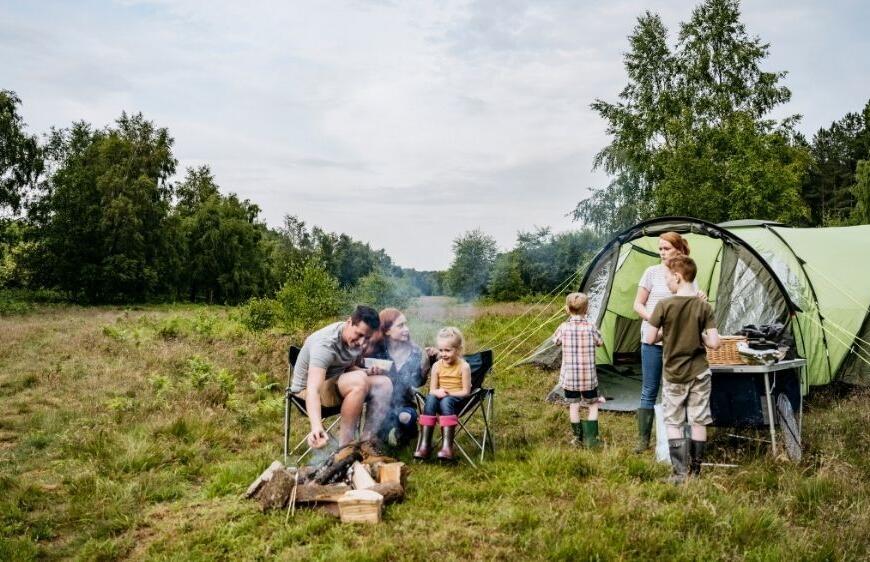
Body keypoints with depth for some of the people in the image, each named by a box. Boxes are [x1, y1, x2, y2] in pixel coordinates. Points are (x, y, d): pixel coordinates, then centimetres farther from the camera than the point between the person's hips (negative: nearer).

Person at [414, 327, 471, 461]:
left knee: (446, 401, -37)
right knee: (430, 398, -31)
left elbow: (465, 391, -6)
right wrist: (438, 392, -17)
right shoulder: (437, 366, 5)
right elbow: (432, 389, 6)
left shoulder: (463, 366, -6)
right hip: (440, 397, 3)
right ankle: (424, 445, -34)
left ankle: (447, 446, -43)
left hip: (457, 399, -3)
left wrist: (448, 393, -19)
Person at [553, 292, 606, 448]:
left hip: (569, 376, 1)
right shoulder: (590, 327, -9)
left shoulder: (564, 327, -9)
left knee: (574, 405, 10)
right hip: (588, 376, -1)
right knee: (592, 405, 13)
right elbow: (600, 342, 6)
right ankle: (591, 438, 9)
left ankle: (578, 438, 18)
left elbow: (556, 341, 9)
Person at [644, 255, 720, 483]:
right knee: (699, 421, 11)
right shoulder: (704, 307, -6)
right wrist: (700, 336, 8)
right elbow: (714, 343, -11)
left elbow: (649, 339, -9)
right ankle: (695, 471, 18)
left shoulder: (664, 305, -12)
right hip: (699, 372, 2)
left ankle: (680, 472, 3)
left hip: (674, 374, -2)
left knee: (673, 422, 8)